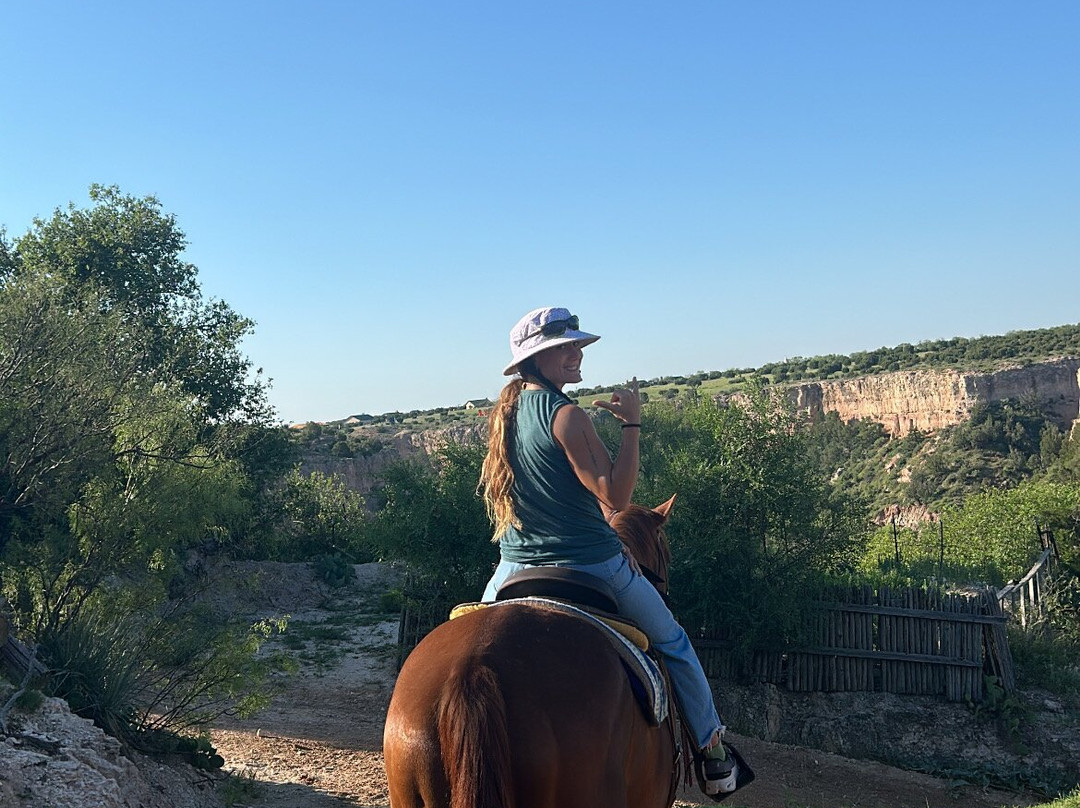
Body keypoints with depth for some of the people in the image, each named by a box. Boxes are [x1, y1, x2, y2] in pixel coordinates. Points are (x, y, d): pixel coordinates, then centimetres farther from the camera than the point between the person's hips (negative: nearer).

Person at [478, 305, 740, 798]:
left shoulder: (502, 414, 5)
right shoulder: (566, 415, -18)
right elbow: (616, 497, -20)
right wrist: (632, 424, -15)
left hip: (514, 571, 6)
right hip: (590, 567, -5)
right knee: (672, 642, 17)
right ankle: (711, 751, 28)